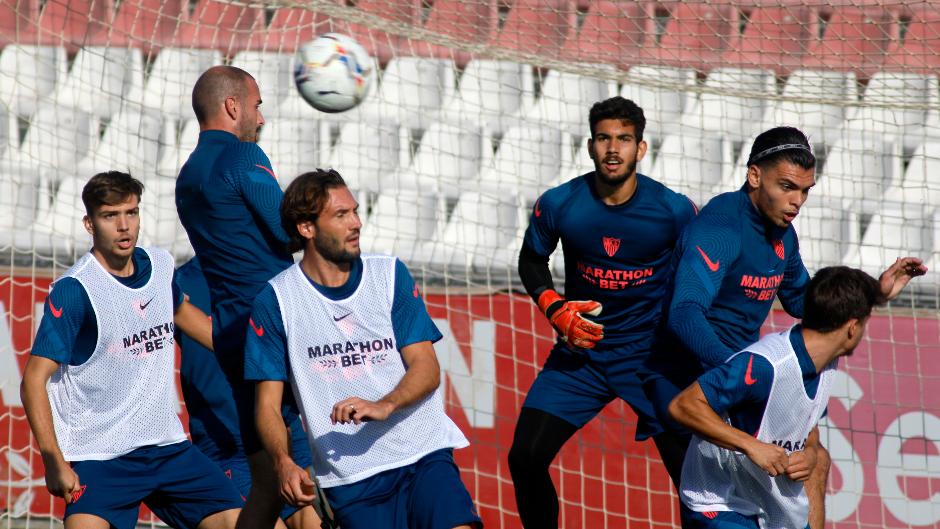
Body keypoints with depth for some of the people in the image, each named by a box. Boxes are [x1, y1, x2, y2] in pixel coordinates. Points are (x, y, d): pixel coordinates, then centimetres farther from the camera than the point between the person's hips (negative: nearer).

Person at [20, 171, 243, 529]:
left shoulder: (159, 265, 5)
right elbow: (35, 379, -15)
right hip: (98, 457, -7)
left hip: (168, 446, 7)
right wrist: (54, 461, -22)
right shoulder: (73, 290, -14)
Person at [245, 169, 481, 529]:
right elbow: (268, 404, 1)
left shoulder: (389, 275, 7)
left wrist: (384, 406, -19)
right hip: (348, 478, -1)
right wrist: (283, 462, -18)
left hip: (423, 455, 1)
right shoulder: (275, 301, 2)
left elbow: (427, 368, 1)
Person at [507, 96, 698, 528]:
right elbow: (531, 260, 10)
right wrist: (554, 308, -6)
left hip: (651, 354, -2)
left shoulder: (674, 211, -12)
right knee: (525, 457, -9)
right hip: (580, 352, 2)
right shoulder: (558, 205, -9)